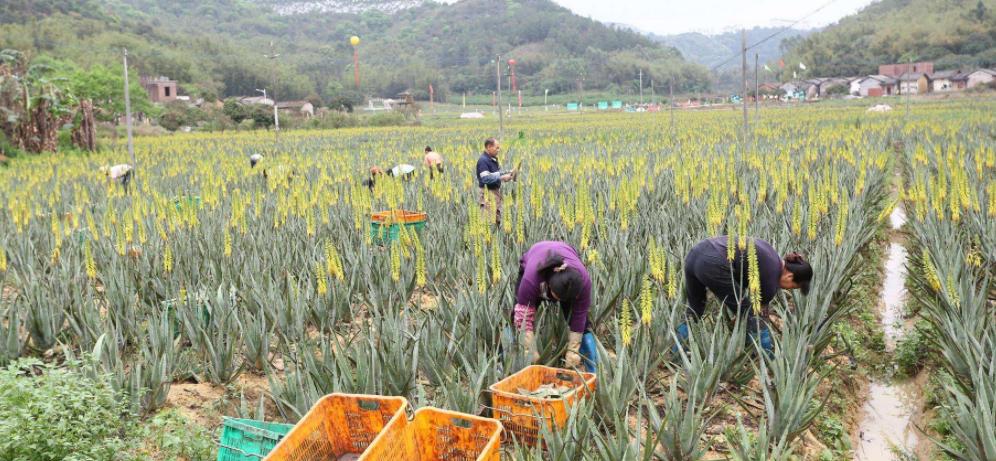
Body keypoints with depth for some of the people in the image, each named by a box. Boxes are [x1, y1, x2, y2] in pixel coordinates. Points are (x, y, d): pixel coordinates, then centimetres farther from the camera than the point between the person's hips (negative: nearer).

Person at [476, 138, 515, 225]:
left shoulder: (493, 159, 12)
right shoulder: (483, 160, -16)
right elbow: (486, 178, -26)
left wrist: (508, 173, 5)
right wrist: (502, 178, -25)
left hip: (496, 191, 10)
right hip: (488, 193, -10)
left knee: (498, 217, 12)